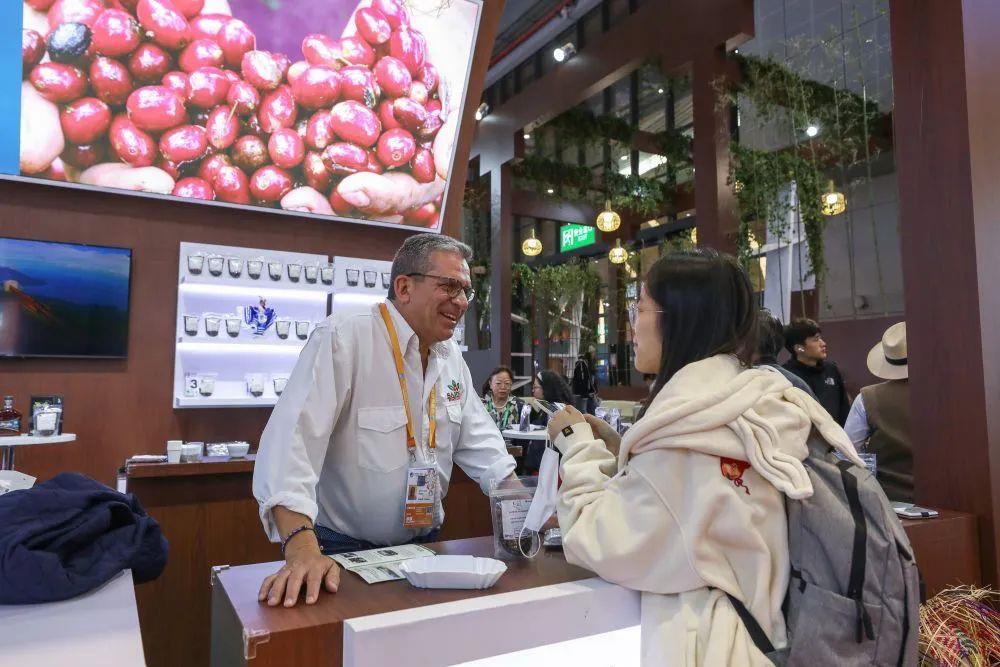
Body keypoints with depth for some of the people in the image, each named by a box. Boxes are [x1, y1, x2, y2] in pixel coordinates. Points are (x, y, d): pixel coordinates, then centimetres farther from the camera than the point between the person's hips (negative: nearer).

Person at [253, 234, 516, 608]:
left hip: (422, 545, 5)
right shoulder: (342, 339, -16)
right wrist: (301, 548, -35)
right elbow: (292, 436, -26)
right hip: (342, 552, -5)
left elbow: (481, 447, 9)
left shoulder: (452, 359, 6)